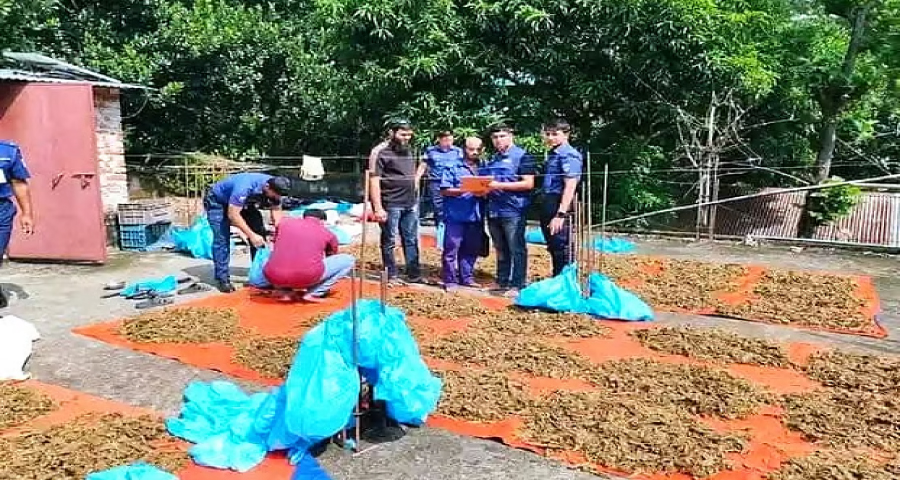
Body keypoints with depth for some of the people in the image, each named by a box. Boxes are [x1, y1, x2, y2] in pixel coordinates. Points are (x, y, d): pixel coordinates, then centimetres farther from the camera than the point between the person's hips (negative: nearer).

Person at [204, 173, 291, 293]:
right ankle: (223, 279, -13)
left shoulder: (275, 188, -21)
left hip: (244, 203, 6)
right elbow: (233, 215, -37)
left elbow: (277, 215, -12)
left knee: (260, 233, -3)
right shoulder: (245, 187, -41)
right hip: (218, 201, -6)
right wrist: (251, 235, -37)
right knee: (222, 239, -18)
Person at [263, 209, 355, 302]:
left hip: (275, 277, 3)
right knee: (349, 260, 16)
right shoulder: (328, 234, 15)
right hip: (307, 277, -3)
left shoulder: (284, 223, 19)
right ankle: (313, 293, 8)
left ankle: (287, 292, 15)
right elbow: (331, 259, 33)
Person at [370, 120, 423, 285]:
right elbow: (374, 181, -12)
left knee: (411, 240, 10)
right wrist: (378, 208, -18)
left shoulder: (409, 152, 14)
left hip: (411, 204, 7)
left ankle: (414, 274, 17)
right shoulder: (382, 153, -8)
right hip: (391, 205, -7)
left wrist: (416, 182, 9)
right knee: (389, 241, 4)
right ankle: (391, 275, 13)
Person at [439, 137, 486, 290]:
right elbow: (444, 190, -5)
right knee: (451, 249, -2)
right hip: (455, 216, -4)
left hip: (475, 216, 4)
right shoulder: (453, 168, 0)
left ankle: (467, 278, 22)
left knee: (471, 249, 10)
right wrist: (463, 190, -17)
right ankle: (450, 280, 7)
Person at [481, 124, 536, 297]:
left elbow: (528, 184, -12)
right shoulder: (492, 159, 18)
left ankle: (517, 285, 2)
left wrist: (500, 185, -17)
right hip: (493, 210, 7)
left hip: (513, 211, -7)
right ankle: (502, 283, 21)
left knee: (516, 250, -3)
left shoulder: (522, 156, -3)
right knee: (501, 250, 13)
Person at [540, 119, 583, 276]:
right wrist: (546, 212, 16)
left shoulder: (569, 155, -13)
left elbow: (570, 186, -20)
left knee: (562, 250, -2)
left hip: (559, 206, -10)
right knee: (554, 249, 17)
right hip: (549, 205, 10)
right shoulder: (553, 154, 16)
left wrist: (561, 214, -25)